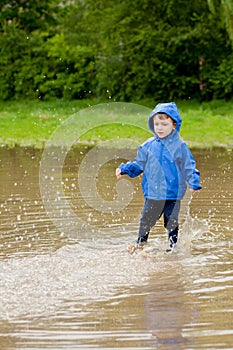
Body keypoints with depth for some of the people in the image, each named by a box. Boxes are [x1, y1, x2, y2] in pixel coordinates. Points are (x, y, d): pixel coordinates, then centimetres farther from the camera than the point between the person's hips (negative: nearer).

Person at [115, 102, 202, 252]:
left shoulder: (180, 146, -6)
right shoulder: (148, 146, 4)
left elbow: (189, 167, -4)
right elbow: (139, 164, 16)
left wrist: (194, 182, -18)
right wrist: (124, 169, 4)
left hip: (173, 195, -3)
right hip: (152, 195, 3)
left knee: (171, 223, 3)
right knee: (145, 222, 12)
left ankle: (173, 246, 18)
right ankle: (140, 244, 29)